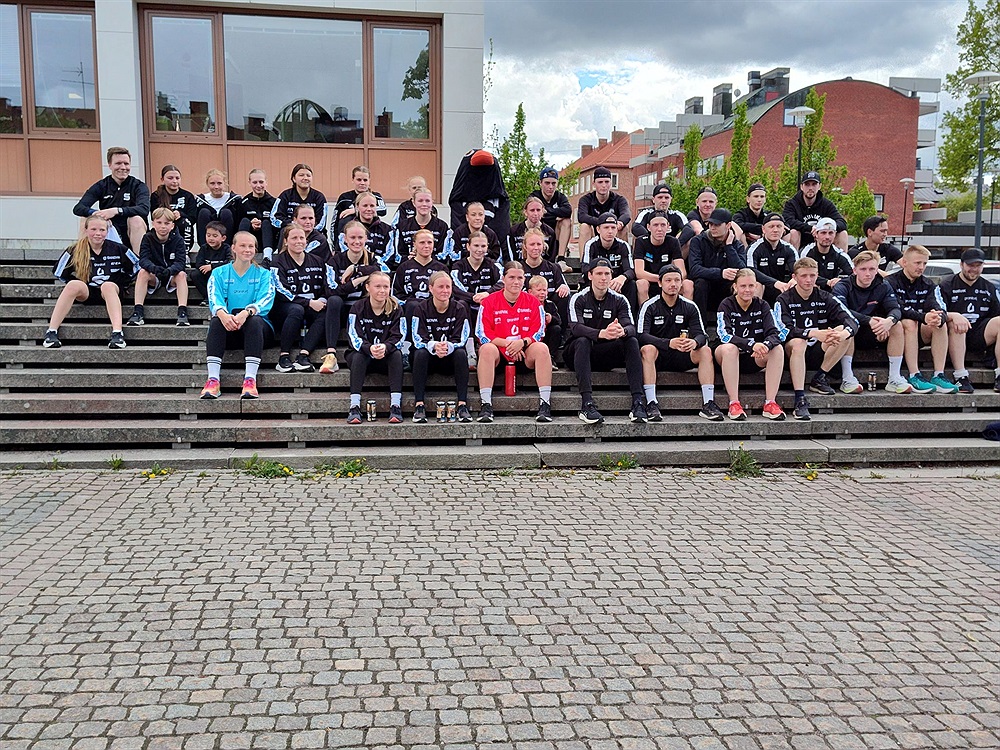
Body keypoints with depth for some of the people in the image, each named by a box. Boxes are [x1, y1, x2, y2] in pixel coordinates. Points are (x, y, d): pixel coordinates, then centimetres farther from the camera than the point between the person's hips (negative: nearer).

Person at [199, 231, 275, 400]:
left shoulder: (263, 274, 11)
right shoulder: (219, 273, 13)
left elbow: (265, 301, -8)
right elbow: (214, 299, -5)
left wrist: (246, 313, -30)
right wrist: (222, 313, -31)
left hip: (257, 328, -1)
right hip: (228, 330, 1)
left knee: (254, 321, -34)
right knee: (216, 321, -31)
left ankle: (250, 380, -43)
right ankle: (213, 380, -40)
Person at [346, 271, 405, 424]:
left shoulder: (395, 308, -1)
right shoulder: (358, 308, -4)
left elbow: (398, 336, -11)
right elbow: (354, 337, -14)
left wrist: (385, 347, -34)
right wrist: (369, 348, -36)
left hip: (387, 356, 1)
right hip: (362, 355, -1)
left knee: (397, 354, -30)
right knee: (358, 356, -33)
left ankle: (395, 406, -36)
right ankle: (354, 407, -39)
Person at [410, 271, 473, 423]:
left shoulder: (459, 309, -1)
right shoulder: (421, 309, -3)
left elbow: (460, 340, -9)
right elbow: (419, 340, -12)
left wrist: (447, 347, -32)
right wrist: (434, 346, -35)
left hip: (450, 359, 1)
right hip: (429, 360, 0)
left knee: (461, 353, -30)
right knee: (420, 353, -31)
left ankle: (462, 405, -32)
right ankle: (419, 405, -34)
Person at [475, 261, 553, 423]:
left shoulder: (533, 302, 8)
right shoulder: (489, 302, 3)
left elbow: (538, 334, 2)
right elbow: (484, 335, -3)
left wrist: (522, 342, -19)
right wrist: (507, 344, -17)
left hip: (525, 353, 1)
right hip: (498, 352, -1)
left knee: (542, 348, -28)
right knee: (487, 349, -33)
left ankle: (545, 404, -30)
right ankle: (486, 405, -35)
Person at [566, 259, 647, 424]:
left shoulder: (619, 300, 4)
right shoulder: (579, 299, -5)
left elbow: (631, 327, -11)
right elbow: (576, 328, -23)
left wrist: (622, 331, -38)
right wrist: (601, 333, -43)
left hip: (606, 355, 3)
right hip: (578, 353, -3)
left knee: (632, 341, -21)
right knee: (582, 341, -34)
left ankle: (638, 402, -32)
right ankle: (587, 403, -45)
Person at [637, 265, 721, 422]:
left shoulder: (690, 307, 5)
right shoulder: (649, 307, -6)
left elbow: (701, 335, -3)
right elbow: (641, 336, -19)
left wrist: (695, 342, -30)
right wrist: (668, 343, -35)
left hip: (680, 358, 3)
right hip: (657, 358, -3)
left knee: (705, 350, -20)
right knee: (648, 349, -34)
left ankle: (708, 404, -26)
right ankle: (651, 404, -39)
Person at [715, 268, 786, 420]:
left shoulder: (762, 305, 1)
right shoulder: (726, 305, -7)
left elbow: (774, 334, -11)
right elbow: (725, 335, -24)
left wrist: (765, 345, -36)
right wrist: (752, 344, -39)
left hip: (755, 358, 3)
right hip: (730, 357, -3)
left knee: (777, 349, -24)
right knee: (729, 348, -36)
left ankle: (770, 403, -26)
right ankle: (734, 403, -35)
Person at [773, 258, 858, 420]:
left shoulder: (825, 298, 6)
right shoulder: (784, 300, -4)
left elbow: (852, 320, -6)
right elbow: (784, 331, -21)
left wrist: (844, 332, -32)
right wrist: (814, 334, -36)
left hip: (817, 355, 4)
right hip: (793, 353, -4)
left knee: (844, 333, -17)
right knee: (798, 342, -37)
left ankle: (820, 379, -8)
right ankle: (800, 401, -41)